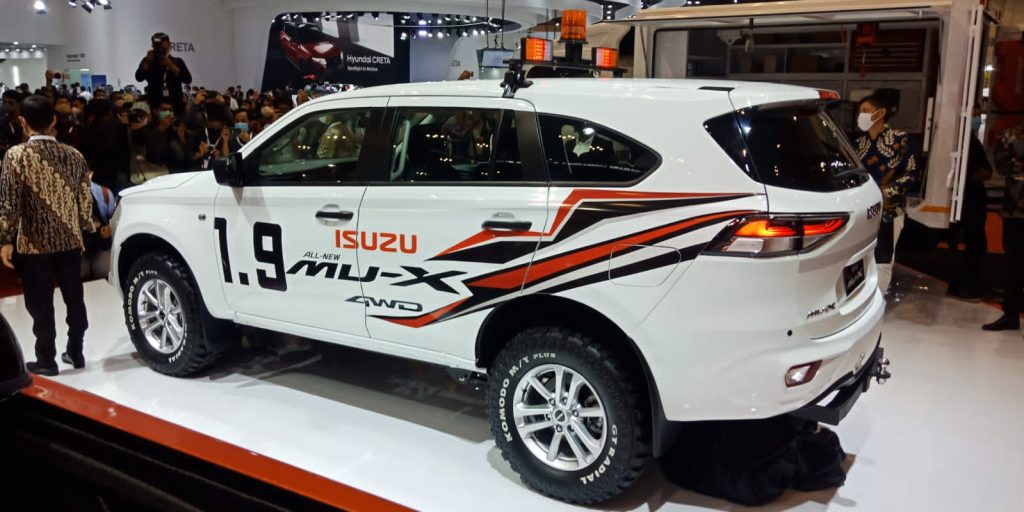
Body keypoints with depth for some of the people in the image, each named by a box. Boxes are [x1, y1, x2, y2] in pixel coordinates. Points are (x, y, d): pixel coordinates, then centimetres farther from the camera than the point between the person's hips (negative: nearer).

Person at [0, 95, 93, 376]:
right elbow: (85, 199, 4)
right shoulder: (73, 155, 1)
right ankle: (75, 352, 24)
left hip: (34, 244, -3)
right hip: (70, 240, 4)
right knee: (74, 298, 14)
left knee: (40, 303, 6)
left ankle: (46, 360, 14)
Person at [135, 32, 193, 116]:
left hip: (176, 106, 1)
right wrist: (147, 61, -12)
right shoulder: (148, 62, 10)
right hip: (155, 106, 0)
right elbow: (139, 78, -4)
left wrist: (171, 65, -11)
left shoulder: (177, 62, 10)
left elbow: (188, 80, -6)